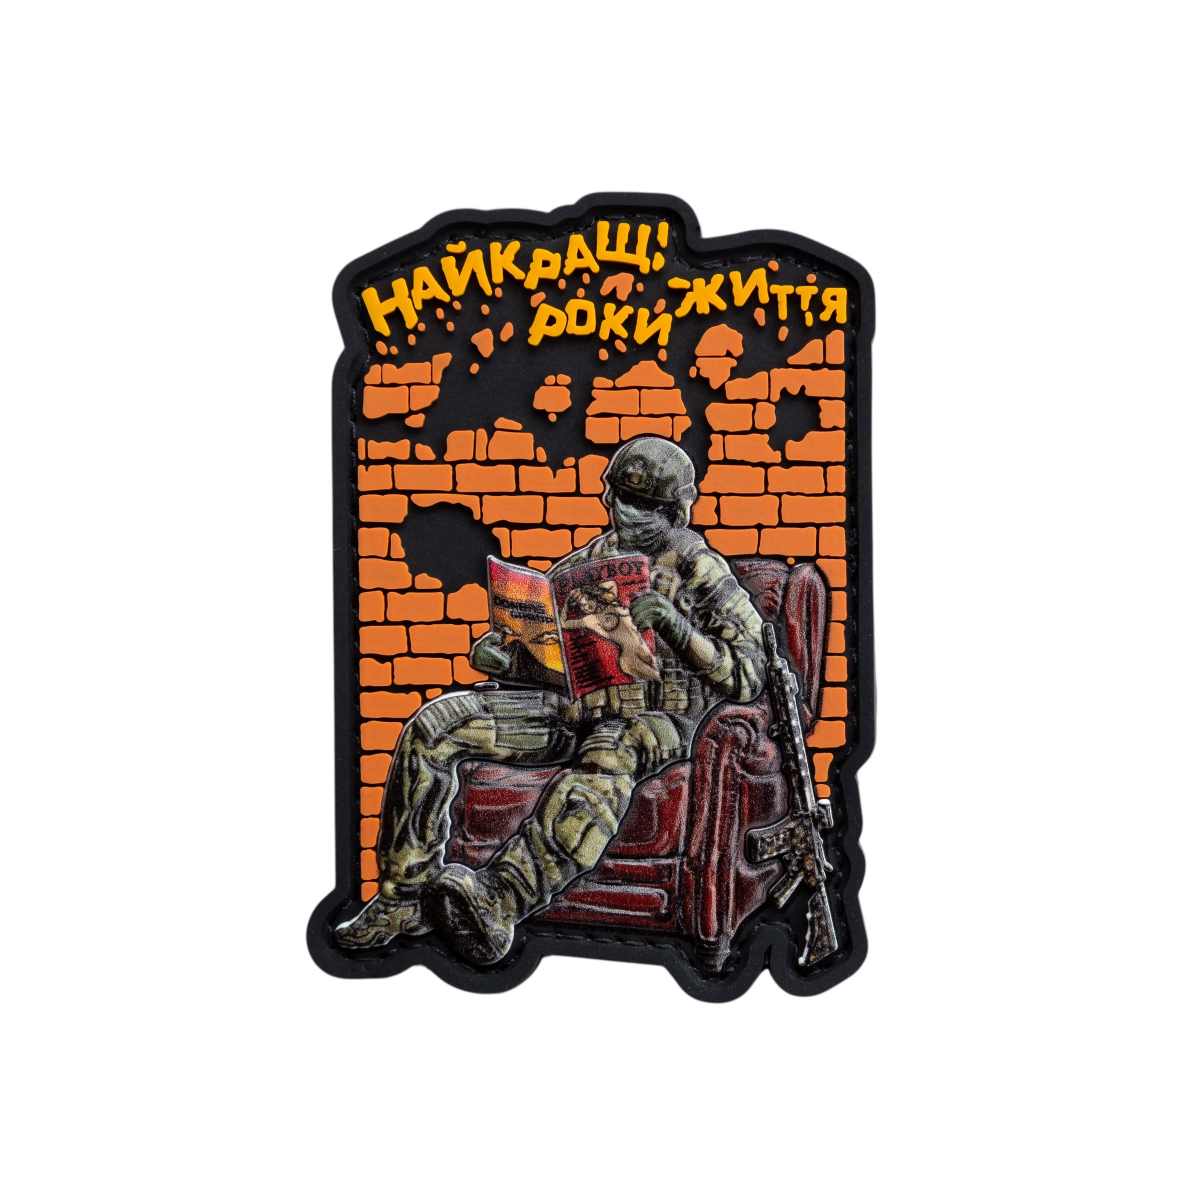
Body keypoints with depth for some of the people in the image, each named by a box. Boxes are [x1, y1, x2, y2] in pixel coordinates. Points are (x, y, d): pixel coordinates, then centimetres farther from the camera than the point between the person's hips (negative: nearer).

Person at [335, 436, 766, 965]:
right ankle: (406, 896, -11)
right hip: (574, 701, 5)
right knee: (436, 723, -13)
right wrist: (491, 649, -2)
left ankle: (498, 903, -46)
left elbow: (748, 676, -6)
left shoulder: (701, 570, 1)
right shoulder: (591, 558, 17)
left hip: (652, 717, -5)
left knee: (610, 755, -42)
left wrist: (677, 626, -20)